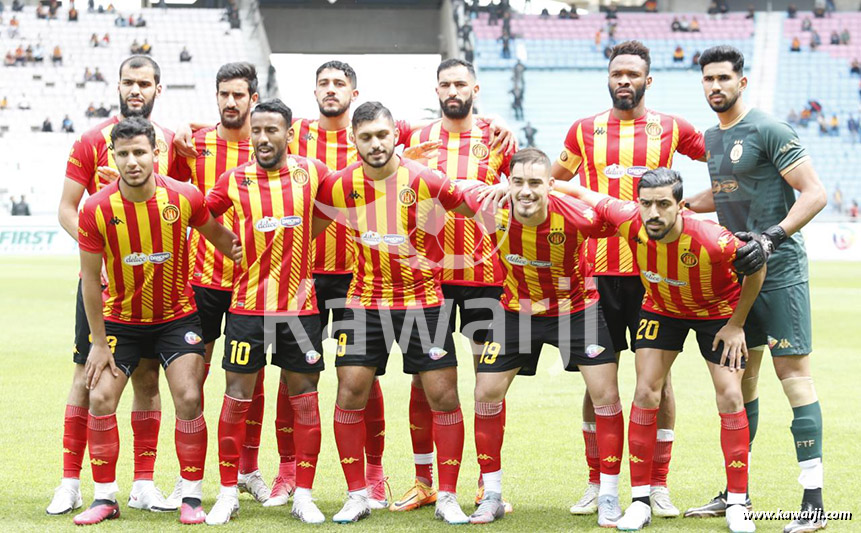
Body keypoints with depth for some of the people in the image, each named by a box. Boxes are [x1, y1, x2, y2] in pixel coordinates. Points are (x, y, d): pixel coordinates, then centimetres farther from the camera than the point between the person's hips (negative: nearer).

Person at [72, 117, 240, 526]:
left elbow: (217, 234, 5)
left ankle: (191, 497, 2)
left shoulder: (184, 198, -17)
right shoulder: (96, 210, -17)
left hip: (176, 318, 0)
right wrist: (99, 343, -6)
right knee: (101, 399, -7)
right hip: (121, 319, 1)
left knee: (188, 399, -11)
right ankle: (105, 497, 7)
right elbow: (90, 279, -8)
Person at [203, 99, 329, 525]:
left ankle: (303, 495, 13)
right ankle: (228, 493, 12)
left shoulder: (311, 173, 0)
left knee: (304, 397, 4)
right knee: (237, 397, 1)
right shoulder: (234, 180, -1)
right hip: (248, 306, 0)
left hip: (300, 306, 1)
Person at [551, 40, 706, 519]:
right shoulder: (585, 131, 9)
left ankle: (658, 486, 7)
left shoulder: (671, 129, 4)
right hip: (597, 268, 1)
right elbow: (551, 182, 23)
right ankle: (598, 483, 13)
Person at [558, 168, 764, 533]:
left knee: (730, 396, -8)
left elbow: (757, 266, -20)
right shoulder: (630, 222, -31)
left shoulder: (711, 239, -39)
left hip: (718, 311, -3)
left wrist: (736, 325, -14)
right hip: (661, 309, 3)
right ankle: (640, 500, 3)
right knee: (646, 393, -6)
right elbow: (584, 194, -13)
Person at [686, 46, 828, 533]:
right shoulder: (712, 137, 14)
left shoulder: (769, 131, -11)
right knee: (740, 376, 11)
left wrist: (772, 237, -24)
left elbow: (815, 193, -15)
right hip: (737, 271, 8)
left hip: (779, 271, -8)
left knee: (792, 371, -10)